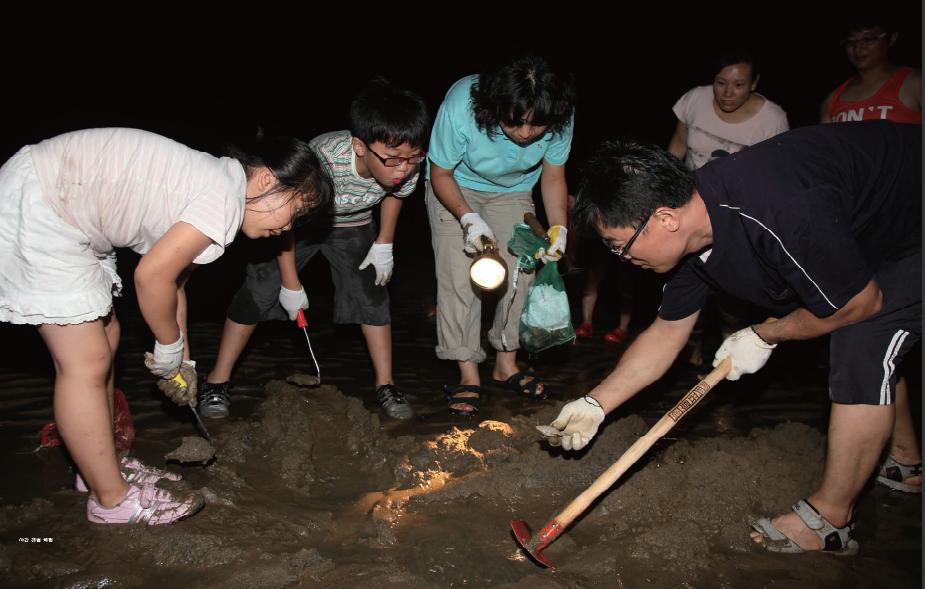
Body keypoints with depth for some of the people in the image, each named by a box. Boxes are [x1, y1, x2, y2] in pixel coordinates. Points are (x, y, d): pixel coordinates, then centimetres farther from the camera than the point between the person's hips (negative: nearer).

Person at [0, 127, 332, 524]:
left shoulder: (209, 182, 10)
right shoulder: (226, 198, -20)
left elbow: (173, 282, 16)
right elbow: (152, 275, -24)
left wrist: (181, 361, 21)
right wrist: (171, 347, -6)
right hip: (35, 205, -11)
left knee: (103, 339, 16)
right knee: (86, 361, -5)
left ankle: (100, 467, 31)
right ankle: (112, 499, 9)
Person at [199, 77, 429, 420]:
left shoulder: (408, 168, -30)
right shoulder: (322, 161, -44)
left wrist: (384, 246, -5)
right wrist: (291, 285, -21)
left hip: (353, 226, 3)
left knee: (371, 296, -5)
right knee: (258, 292, -5)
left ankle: (386, 385, 9)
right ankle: (217, 382, 9)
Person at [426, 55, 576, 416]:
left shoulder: (560, 117, -27)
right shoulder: (461, 107, -37)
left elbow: (553, 176, -9)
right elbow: (440, 174, -22)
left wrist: (558, 227, -24)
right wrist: (468, 218, -37)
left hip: (513, 191, 3)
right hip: (455, 188, -3)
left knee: (521, 272, -4)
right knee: (458, 276, -13)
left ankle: (506, 364, 13)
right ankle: (468, 373, -4)